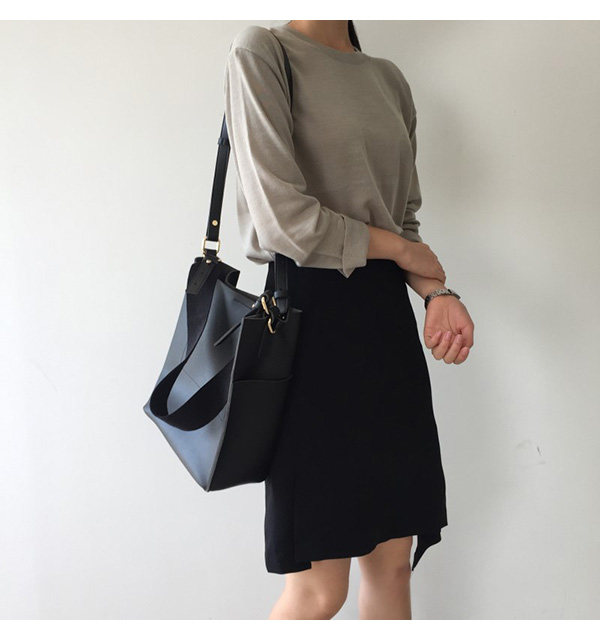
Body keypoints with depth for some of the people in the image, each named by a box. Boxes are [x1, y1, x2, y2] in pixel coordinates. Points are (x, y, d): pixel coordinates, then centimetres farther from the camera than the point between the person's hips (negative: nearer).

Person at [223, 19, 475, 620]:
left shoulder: (389, 78, 18)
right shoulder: (262, 51, -4)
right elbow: (283, 220, -15)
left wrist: (437, 290, -1)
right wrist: (401, 250, -3)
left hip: (387, 316, 7)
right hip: (310, 316, -7)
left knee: (392, 559, 11)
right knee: (319, 587, -3)